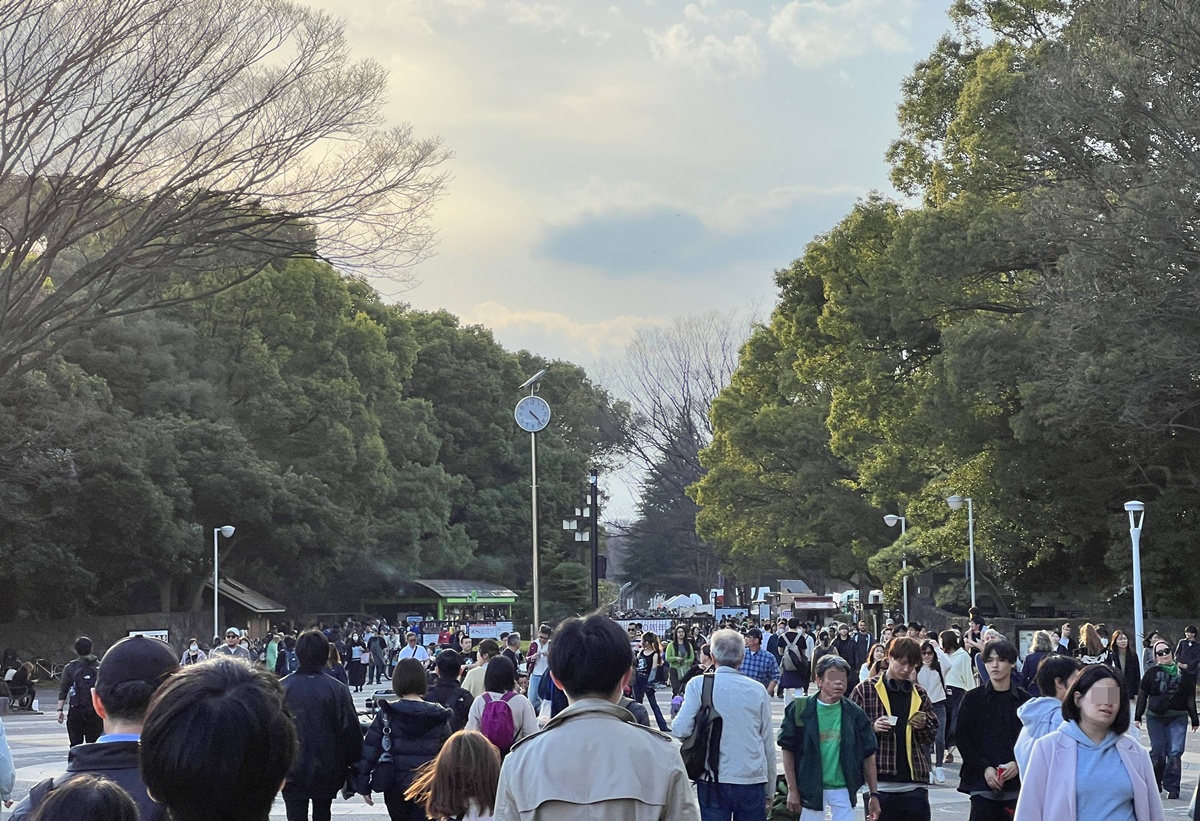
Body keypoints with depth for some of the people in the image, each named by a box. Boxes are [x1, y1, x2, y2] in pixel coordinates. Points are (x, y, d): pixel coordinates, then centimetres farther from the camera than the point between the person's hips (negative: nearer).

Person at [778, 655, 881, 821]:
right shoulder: (800, 710, -5)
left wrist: (873, 794, 3)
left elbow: (868, 755, 5)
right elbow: (788, 751, -2)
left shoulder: (855, 714, 1)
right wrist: (792, 789, -6)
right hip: (811, 788, -1)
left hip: (844, 789, 1)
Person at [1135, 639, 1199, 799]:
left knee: (1175, 753, -6)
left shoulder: (1183, 673, 5)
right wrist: (1138, 717, 5)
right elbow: (1142, 696, 6)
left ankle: (1171, 787, 1)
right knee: (1157, 752, 1)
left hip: (1178, 718, 0)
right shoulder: (1151, 673, 2)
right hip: (1155, 718, 0)